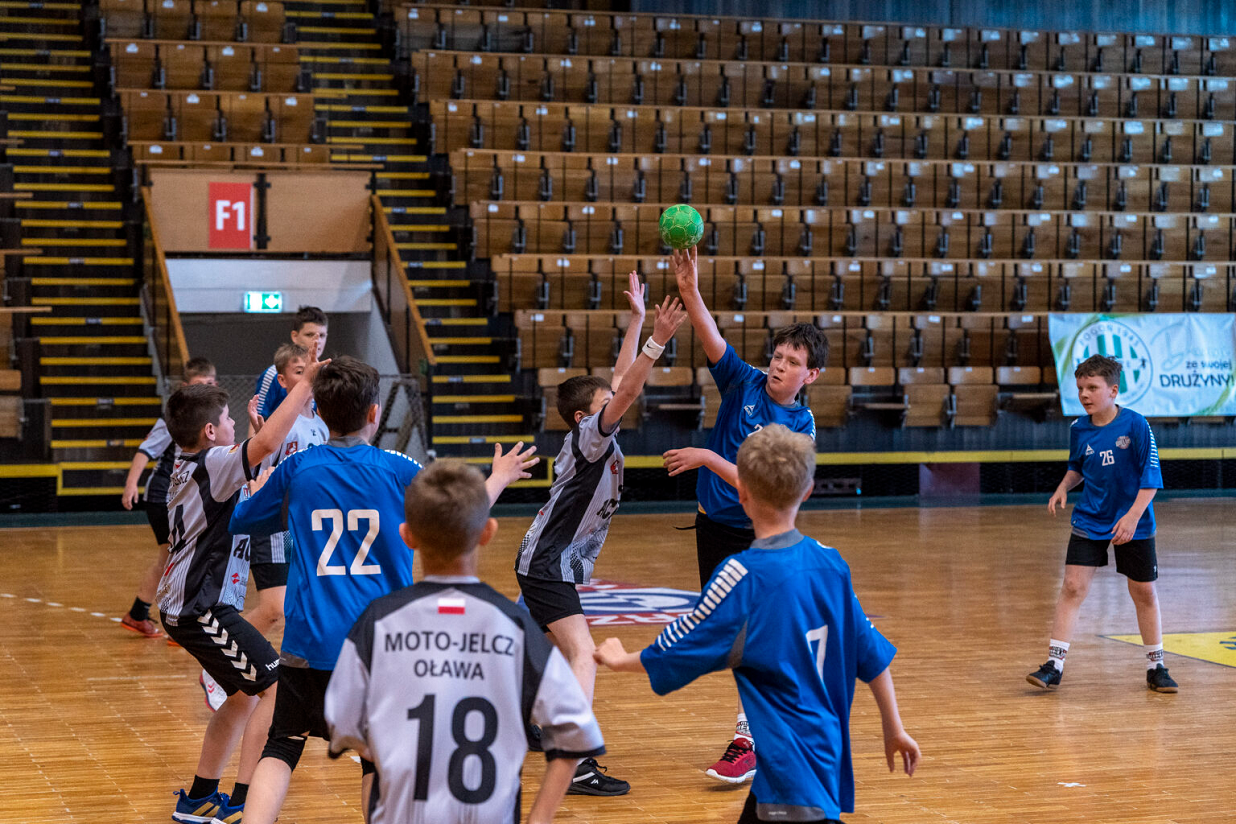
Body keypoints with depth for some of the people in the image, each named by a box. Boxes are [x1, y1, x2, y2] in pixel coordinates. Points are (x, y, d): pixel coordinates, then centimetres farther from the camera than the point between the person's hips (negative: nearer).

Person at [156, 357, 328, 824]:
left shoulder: (188, 468, 13)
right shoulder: (212, 466, -16)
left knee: (245, 694, 19)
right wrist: (304, 385, -29)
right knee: (276, 686, -10)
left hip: (185, 606, 10)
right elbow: (266, 445, -34)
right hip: (202, 610, -10)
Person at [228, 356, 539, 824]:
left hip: (311, 641, 0)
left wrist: (261, 488, 38)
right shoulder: (398, 471, -2)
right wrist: (500, 476, 31)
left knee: (280, 749, 9)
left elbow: (241, 522, 16)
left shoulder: (296, 471, 0)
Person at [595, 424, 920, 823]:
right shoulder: (830, 562, 2)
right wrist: (895, 728, 22)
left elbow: (673, 654, -5)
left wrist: (621, 659, 14)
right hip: (828, 753, 8)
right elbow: (872, 653, 10)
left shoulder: (743, 577, -16)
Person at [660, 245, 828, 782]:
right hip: (713, 526, 5)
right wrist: (689, 291, -34)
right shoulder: (744, 383, -3)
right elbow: (710, 338, -18)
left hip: (758, 536, -5)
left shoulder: (800, 426, -12)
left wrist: (706, 458, -26)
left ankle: (748, 741, -7)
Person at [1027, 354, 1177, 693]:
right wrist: (1064, 486, -2)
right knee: (1072, 587, -8)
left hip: (1134, 525, -2)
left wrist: (1133, 516, -22)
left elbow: (1151, 477, -13)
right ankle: (1053, 666, -6)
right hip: (1089, 522, 3)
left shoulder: (1135, 425, -14)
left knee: (1144, 592, 7)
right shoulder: (1078, 429, -1)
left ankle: (1156, 667, 23)